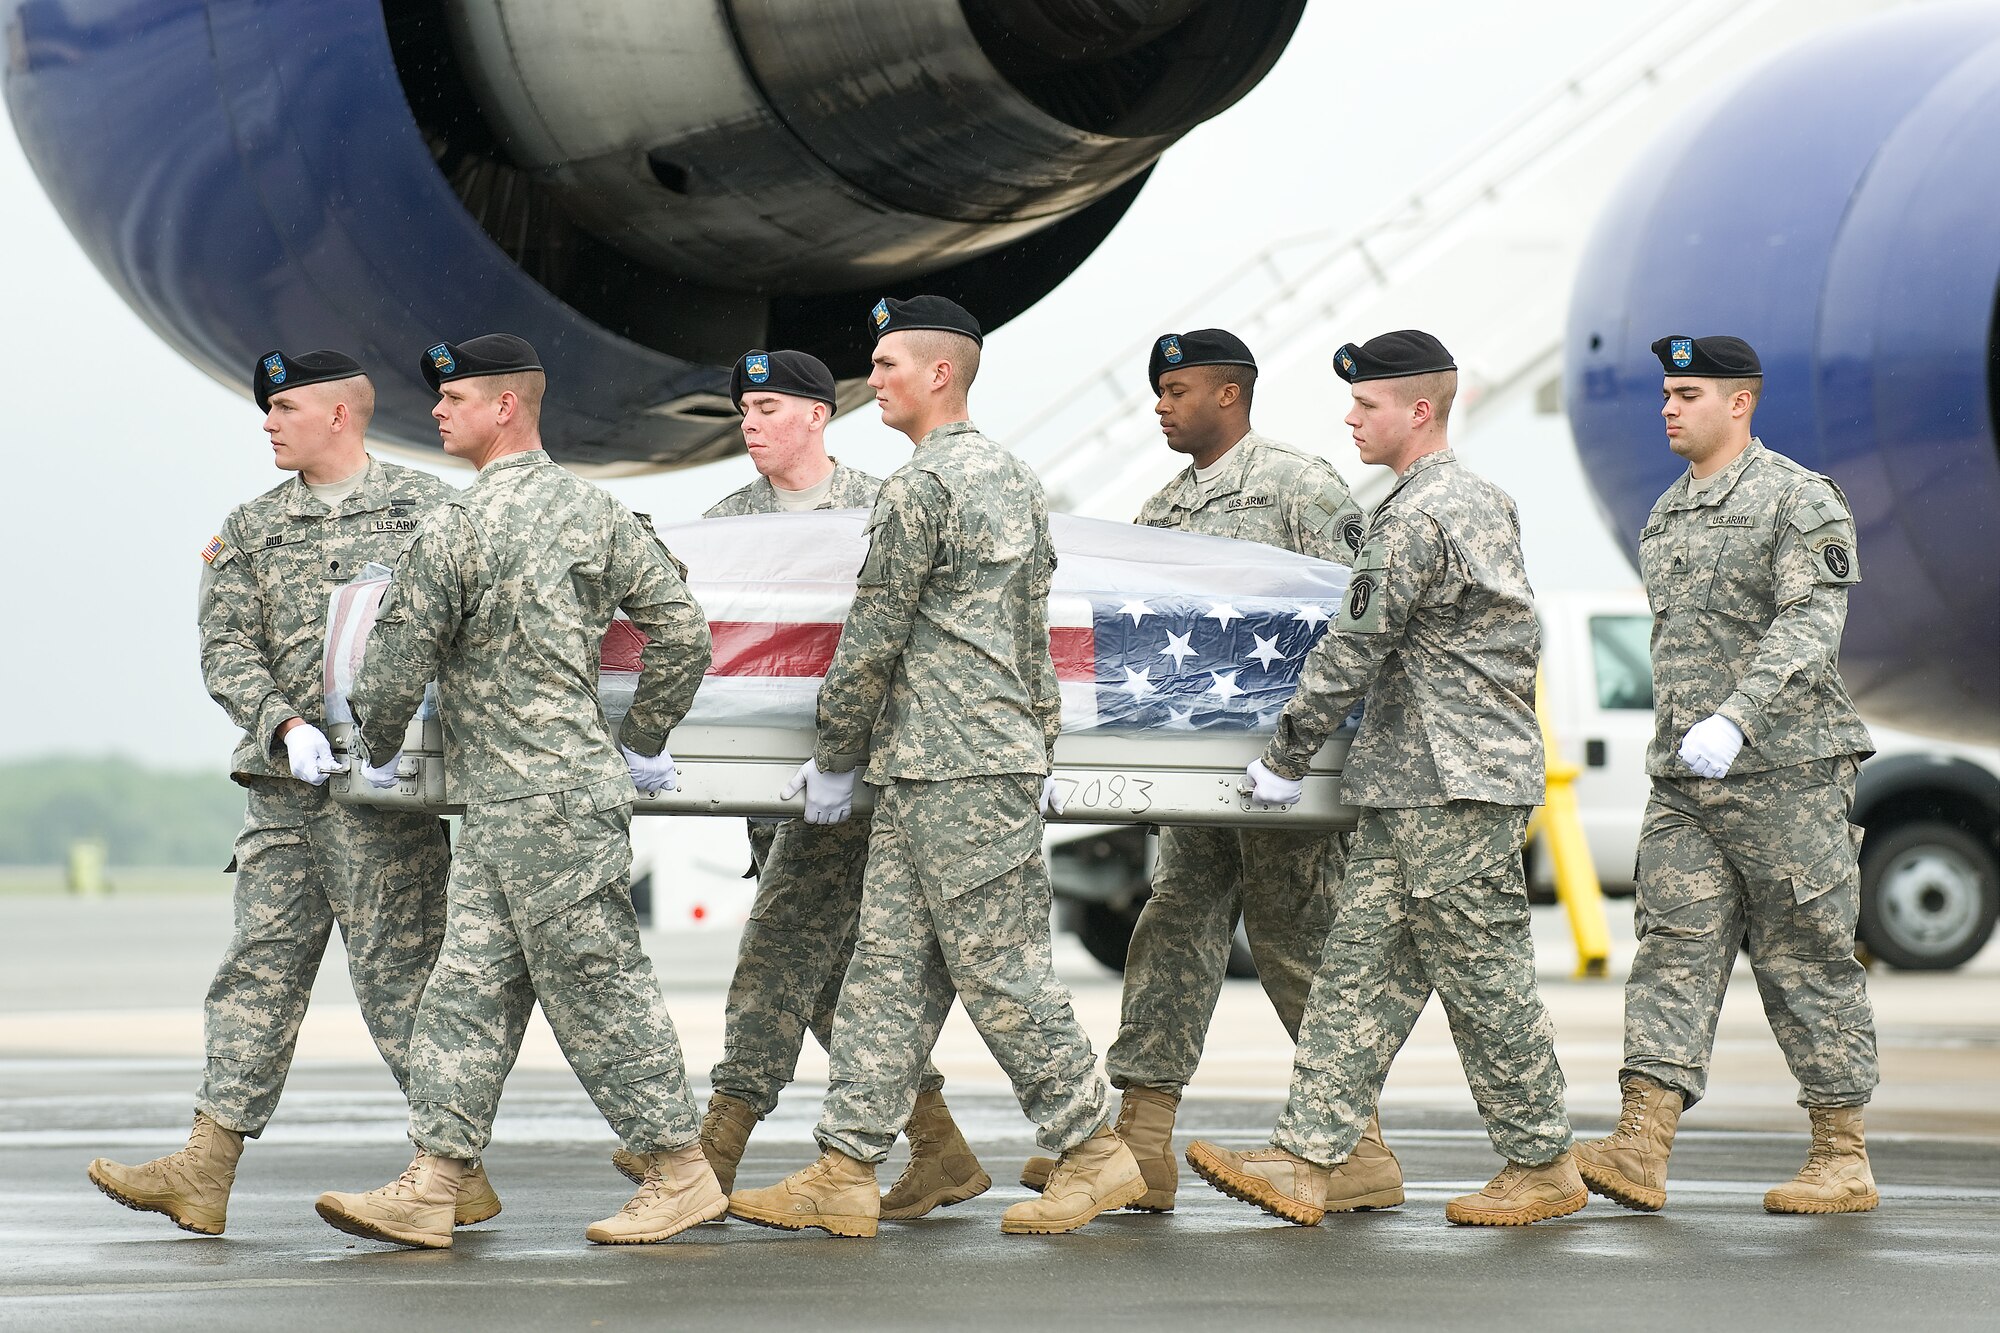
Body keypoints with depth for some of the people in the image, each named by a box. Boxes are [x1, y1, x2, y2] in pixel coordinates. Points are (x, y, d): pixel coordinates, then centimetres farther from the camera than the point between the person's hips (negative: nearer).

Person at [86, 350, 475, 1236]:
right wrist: (287, 725, -12)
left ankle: (459, 1173, 3)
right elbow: (226, 651, 5)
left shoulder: (426, 508, 4)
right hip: (281, 787, 5)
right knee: (259, 967, 3)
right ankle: (206, 1171, 2)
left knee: (397, 969, -5)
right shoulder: (249, 531, 14)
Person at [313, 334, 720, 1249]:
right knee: (469, 985, 7)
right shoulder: (596, 512, 9)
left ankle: (682, 1173, 4)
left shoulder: (456, 530, -12)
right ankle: (430, 1189, 5)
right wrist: (645, 743, 18)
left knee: (597, 985, -2)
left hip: (544, 803, -9)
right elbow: (682, 630, 8)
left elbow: (399, 660, -7)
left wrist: (377, 753, 12)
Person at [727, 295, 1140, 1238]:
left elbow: (872, 643, -10)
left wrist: (833, 759, 0)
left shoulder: (920, 489, -13)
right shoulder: (1013, 479, 16)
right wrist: (1040, 760, 24)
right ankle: (846, 1171, 6)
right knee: (888, 966, 7)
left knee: (999, 970, -4)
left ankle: (1095, 1152, 3)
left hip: (954, 774, -10)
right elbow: (1034, 638, 20)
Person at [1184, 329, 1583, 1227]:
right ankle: (1305, 1161, 1)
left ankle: (1544, 1167, 8)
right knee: (1360, 966, 4)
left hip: (1452, 786, -10)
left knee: (1482, 977, -2)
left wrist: (1286, 760, -5)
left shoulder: (1415, 520, -15)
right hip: (1412, 787, 10)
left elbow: (1351, 653, -14)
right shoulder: (1484, 500, 16)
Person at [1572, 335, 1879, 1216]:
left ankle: (1844, 1158, 7)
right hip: (1682, 783, 7)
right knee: (1674, 951, -4)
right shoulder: (1665, 518, 18)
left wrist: (1734, 720, -31)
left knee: (1808, 962, -1)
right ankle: (1642, 1148, -13)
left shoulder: (1800, 501, -7)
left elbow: (1809, 627, -19)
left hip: (1787, 772, -7)